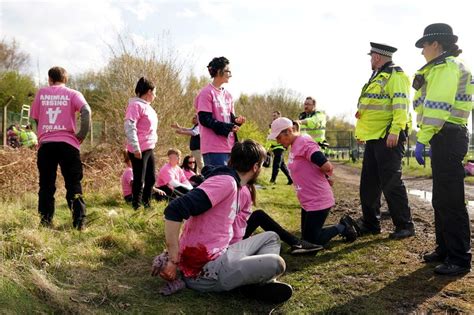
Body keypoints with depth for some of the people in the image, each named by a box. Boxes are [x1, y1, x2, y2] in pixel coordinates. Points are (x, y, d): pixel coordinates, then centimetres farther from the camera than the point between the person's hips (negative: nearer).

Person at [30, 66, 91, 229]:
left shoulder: (41, 93, 10)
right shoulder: (73, 94, 4)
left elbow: (35, 118, 10)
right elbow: (86, 111, -13)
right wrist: (82, 135, -6)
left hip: (45, 144, 2)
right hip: (68, 143, -1)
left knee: (46, 185, 9)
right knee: (73, 184, 5)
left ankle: (45, 222, 10)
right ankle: (79, 221, 0)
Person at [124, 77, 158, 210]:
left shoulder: (147, 107, 18)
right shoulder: (136, 105, -11)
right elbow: (129, 127, -20)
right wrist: (135, 148, -24)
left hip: (149, 149, 10)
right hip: (139, 150, -10)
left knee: (151, 179, 14)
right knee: (139, 180, -4)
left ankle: (146, 205, 25)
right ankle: (136, 207, 4)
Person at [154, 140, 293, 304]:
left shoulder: (231, 184, 13)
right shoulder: (226, 181, -18)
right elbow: (174, 210, -28)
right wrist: (174, 261, -24)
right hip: (205, 270, -10)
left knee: (271, 237, 16)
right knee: (276, 263, -19)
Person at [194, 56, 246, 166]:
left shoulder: (227, 95, 17)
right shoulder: (207, 93, -7)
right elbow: (205, 119, -14)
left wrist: (237, 121, -3)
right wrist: (228, 127, -18)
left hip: (229, 146, 8)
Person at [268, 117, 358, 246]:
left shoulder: (304, 143, -21)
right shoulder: (294, 146, 9)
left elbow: (326, 166, -28)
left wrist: (325, 177, -7)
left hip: (318, 201, -10)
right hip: (307, 201, 10)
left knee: (312, 241, -2)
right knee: (307, 237, 16)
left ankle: (343, 227, 12)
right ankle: (343, 226, 22)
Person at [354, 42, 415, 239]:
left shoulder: (395, 75, -8)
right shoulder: (377, 77, 22)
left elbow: (400, 105, -19)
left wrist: (395, 131, -27)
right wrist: (362, 132, 23)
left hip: (388, 138, -10)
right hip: (373, 138, 10)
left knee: (391, 183, -7)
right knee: (369, 183, 11)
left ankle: (405, 226, 5)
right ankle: (370, 223, 21)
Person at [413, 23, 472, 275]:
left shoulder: (446, 66, -10)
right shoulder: (446, 66, 23)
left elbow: (437, 107, -19)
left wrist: (421, 140, -20)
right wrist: (427, 139, 18)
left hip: (446, 137, -11)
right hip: (447, 137, 11)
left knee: (450, 199, -8)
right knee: (441, 198, 15)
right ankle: (445, 249, 25)